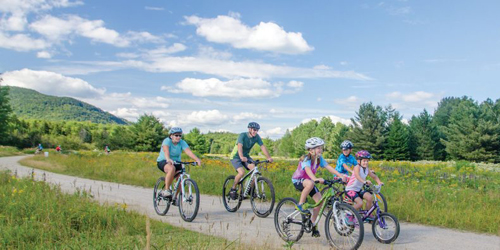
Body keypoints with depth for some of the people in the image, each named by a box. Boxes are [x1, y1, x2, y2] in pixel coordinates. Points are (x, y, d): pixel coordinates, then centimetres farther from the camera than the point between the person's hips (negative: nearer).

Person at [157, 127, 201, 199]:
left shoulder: (182, 142, -9)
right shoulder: (167, 141, -18)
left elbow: (188, 151, -24)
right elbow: (166, 150, -37)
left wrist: (197, 159, -41)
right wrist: (168, 159, -58)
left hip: (176, 162, 5)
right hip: (163, 161, -5)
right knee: (172, 168, -36)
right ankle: (166, 190, -25)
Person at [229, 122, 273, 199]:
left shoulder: (257, 137, -10)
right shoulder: (242, 135, -25)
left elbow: (262, 147, -16)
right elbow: (239, 146, -41)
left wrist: (268, 157, -30)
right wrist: (241, 157, -59)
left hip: (246, 156, 5)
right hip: (236, 157, -5)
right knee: (241, 172, -29)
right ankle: (233, 189, -7)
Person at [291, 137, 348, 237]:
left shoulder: (319, 159, -6)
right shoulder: (306, 159, -26)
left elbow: (329, 167, -15)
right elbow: (308, 170, -44)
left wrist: (340, 175, -29)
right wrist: (316, 179, -63)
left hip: (309, 181, 7)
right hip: (297, 181, -6)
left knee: (319, 200, -8)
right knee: (310, 183, -39)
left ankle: (313, 223, 9)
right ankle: (300, 205, -22)